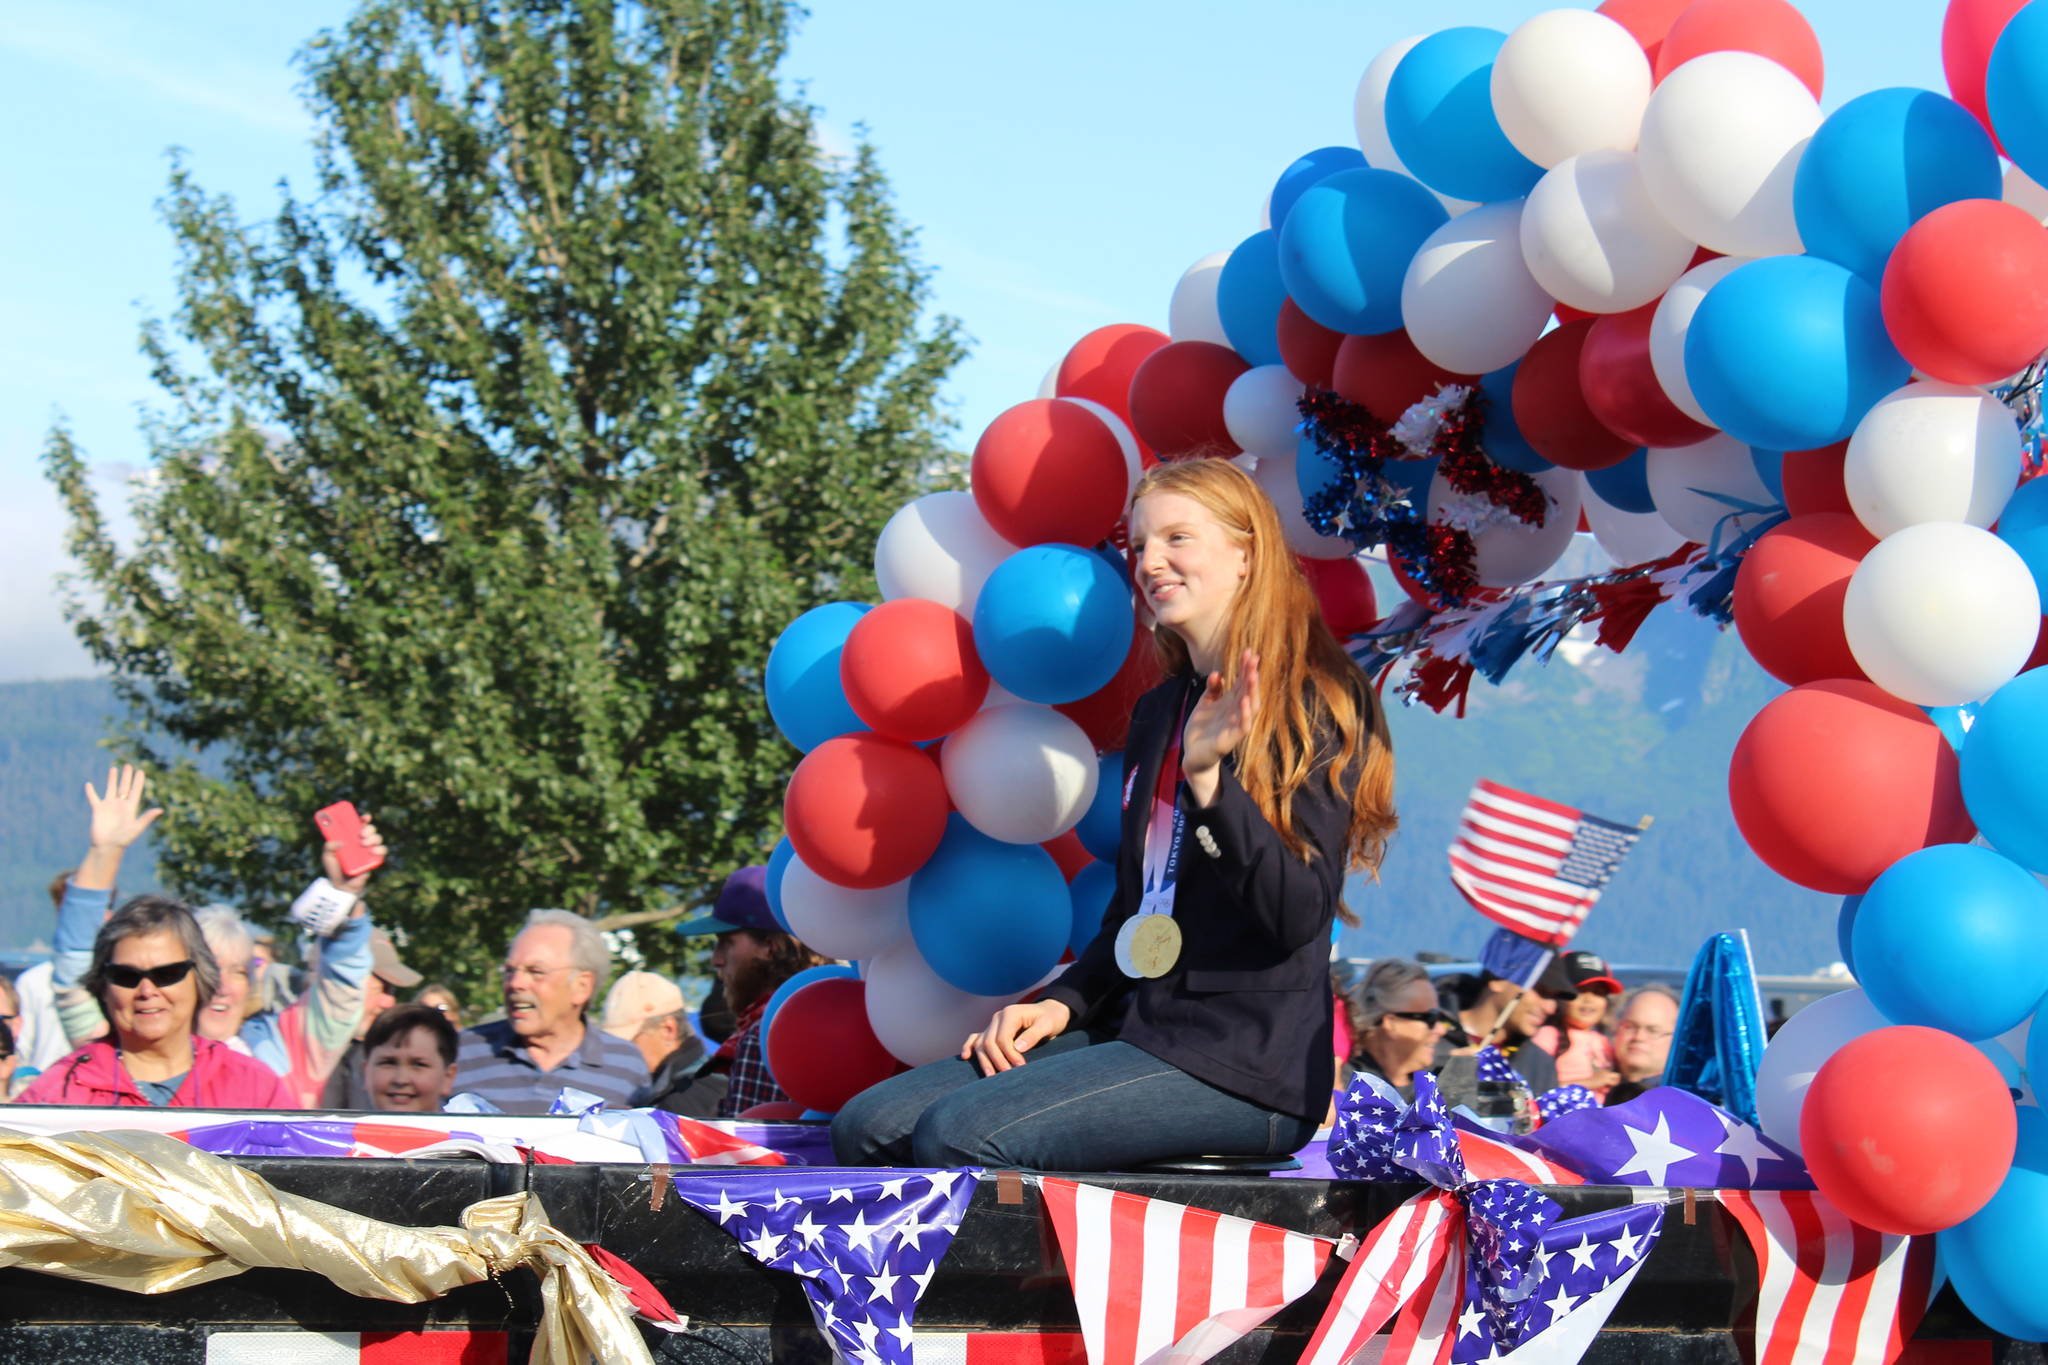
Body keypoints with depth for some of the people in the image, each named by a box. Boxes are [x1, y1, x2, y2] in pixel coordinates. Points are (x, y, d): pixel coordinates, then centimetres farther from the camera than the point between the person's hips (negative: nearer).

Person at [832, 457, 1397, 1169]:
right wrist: (1063, 1003, 8)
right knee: (870, 1126, -8)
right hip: (1139, 1029, 8)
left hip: (1245, 1066, -8)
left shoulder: (1316, 702, -6)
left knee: (958, 1133, -26)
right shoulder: (1159, 711, 19)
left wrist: (1209, 780, -27)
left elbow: (1301, 915, -16)